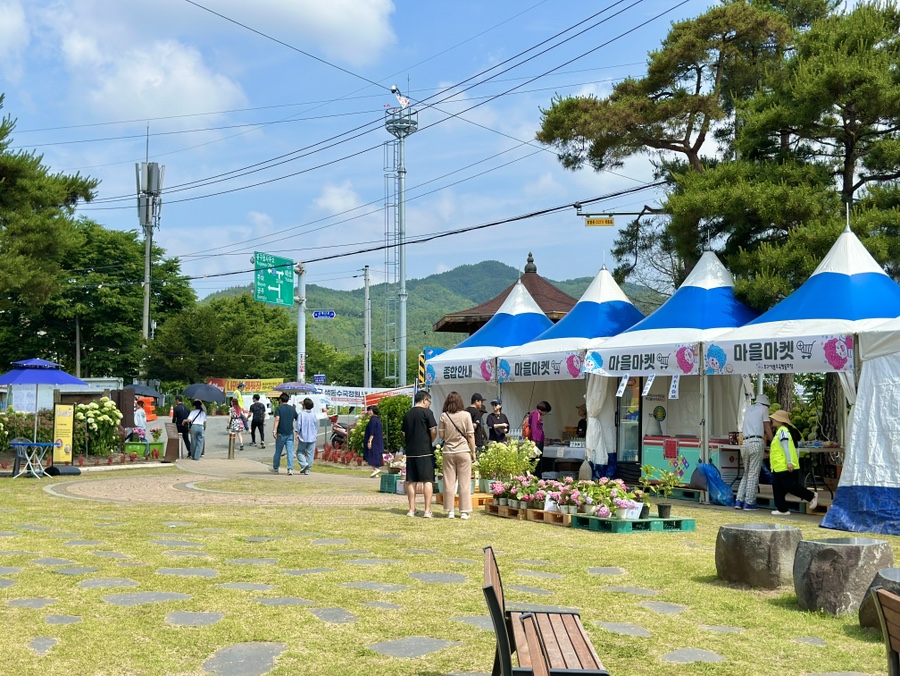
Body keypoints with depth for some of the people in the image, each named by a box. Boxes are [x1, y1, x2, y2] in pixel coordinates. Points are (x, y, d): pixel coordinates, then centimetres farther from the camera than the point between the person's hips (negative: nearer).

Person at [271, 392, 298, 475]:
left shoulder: (279, 408, -4)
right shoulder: (292, 409, 8)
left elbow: (277, 419, -17)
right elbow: (297, 419, 12)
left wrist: (274, 430, -23)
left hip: (281, 433, -3)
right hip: (290, 433, 3)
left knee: (278, 451, 9)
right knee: (290, 451, 0)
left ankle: (275, 468, 22)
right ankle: (290, 469, -9)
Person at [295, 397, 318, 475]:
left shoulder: (301, 414, -7)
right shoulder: (313, 415, 5)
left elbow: (299, 425, -10)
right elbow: (316, 425, 11)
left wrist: (297, 433, -3)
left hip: (303, 437, -3)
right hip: (312, 438, 3)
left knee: (300, 452, 8)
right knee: (310, 454, 7)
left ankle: (304, 464, -14)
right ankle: (307, 470, 7)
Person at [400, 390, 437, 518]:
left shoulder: (407, 414, 10)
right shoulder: (427, 412, -7)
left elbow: (404, 434, 14)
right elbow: (434, 431, -10)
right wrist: (430, 442, 7)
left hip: (410, 451, 5)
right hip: (425, 451, -5)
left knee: (411, 481, 9)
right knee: (427, 480, -1)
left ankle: (412, 509, 12)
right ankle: (427, 510, -4)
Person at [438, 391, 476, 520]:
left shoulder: (443, 416, -2)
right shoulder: (466, 415, -5)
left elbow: (441, 435, 1)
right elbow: (470, 435, -4)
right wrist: (473, 452, 4)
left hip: (448, 452, 1)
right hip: (463, 451, -1)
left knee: (449, 482, 7)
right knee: (464, 482, 5)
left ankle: (450, 511, 9)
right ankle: (464, 511, 6)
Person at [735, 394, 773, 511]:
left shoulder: (749, 409, 23)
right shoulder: (764, 409, 7)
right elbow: (767, 428, 4)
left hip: (745, 443, 6)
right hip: (756, 443, -6)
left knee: (746, 473, 14)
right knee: (753, 474, -2)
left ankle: (739, 501, 7)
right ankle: (749, 502, -2)